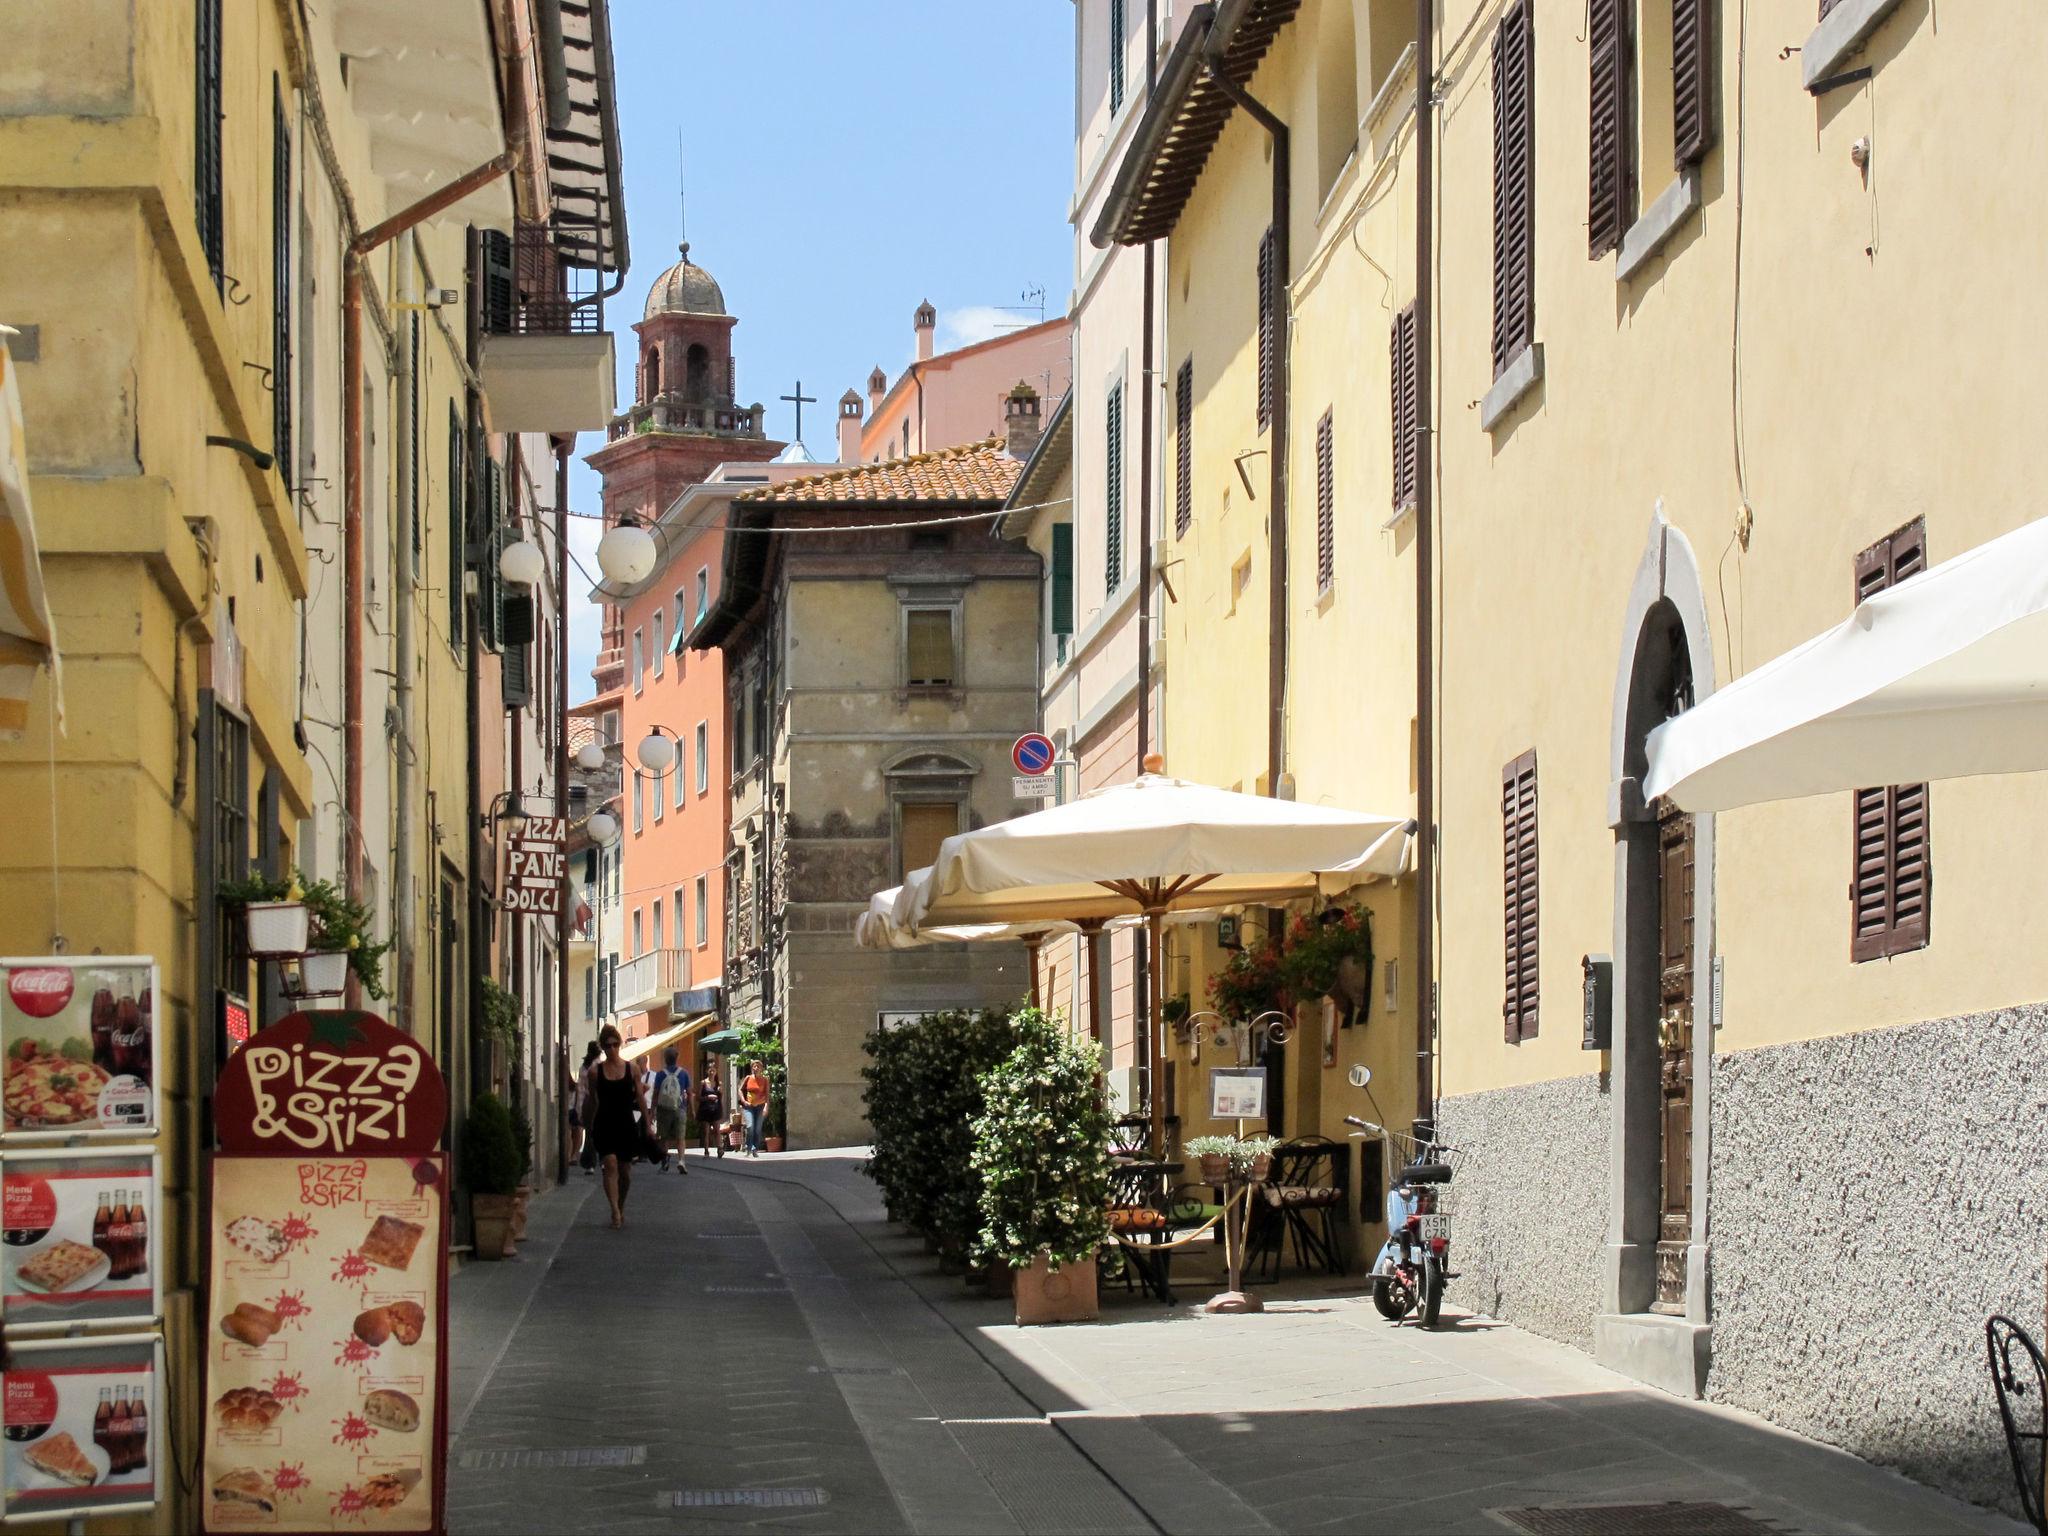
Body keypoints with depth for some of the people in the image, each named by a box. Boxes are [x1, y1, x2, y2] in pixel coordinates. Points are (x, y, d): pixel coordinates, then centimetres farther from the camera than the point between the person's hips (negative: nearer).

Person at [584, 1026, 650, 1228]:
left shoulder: (631, 1068, 1)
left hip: (626, 1124, 2)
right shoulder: (595, 1071, 0)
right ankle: (615, 1211, -21)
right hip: (605, 1124, -2)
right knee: (610, 1165, -17)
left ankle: (621, 1208, 29)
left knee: (625, 1170, 9)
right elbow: (593, 1101, 8)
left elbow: (640, 1098, 5)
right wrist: (591, 1127, 10)